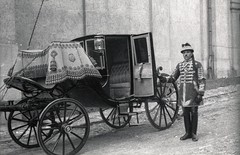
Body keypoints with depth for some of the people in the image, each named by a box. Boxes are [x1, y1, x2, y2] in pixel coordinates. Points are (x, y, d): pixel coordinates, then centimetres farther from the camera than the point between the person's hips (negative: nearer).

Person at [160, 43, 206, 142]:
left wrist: (200, 94, -13)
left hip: (193, 93, -4)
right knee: (185, 113, 9)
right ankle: (188, 133, 19)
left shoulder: (197, 65, -2)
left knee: (194, 112, 3)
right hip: (183, 93, 4)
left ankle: (194, 133, 12)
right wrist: (163, 79, -7)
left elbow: (202, 80, -5)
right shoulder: (180, 65, 12)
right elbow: (172, 78, 12)